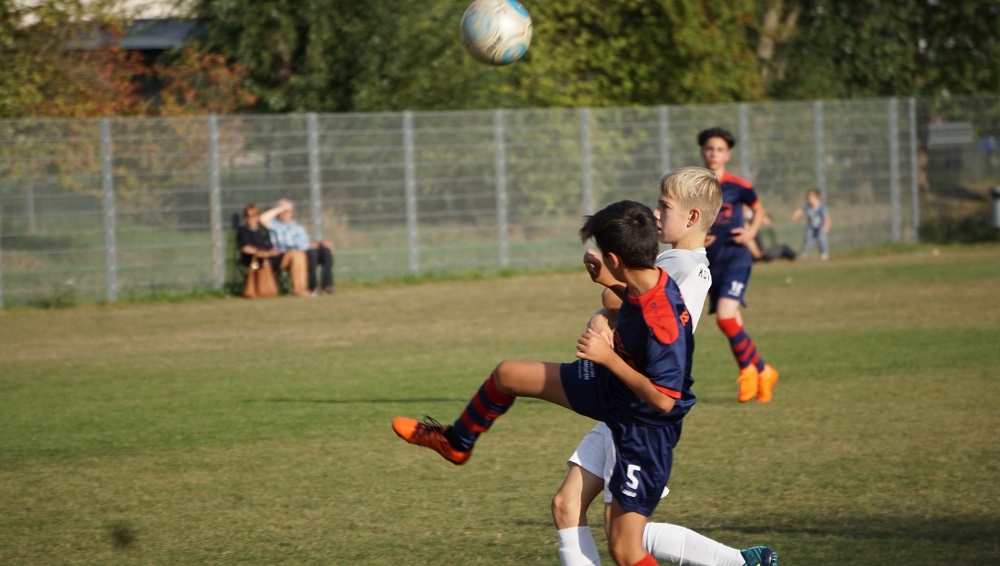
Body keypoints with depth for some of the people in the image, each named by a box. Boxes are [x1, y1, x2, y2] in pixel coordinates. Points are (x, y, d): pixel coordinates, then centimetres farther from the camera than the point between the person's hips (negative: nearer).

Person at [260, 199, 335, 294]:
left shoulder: (299, 227, 30)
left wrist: (320, 243, 3)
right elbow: (263, 219, -10)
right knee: (311, 253, -33)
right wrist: (280, 208, -1)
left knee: (326, 251, -20)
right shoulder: (275, 225, 11)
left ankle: (327, 285, -26)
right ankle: (312, 286, -26)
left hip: (305, 256, 6)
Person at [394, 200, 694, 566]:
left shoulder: (661, 321, -38)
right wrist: (610, 284, -5)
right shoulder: (648, 283, -12)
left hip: (645, 427, -9)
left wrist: (608, 357, -30)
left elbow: (662, 398, -35)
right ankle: (456, 443, 47)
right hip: (614, 387, 9)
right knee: (507, 375, 18)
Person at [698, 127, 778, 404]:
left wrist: (751, 232, -1)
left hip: (736, 257, -4)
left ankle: (747, 368, -1)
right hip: (710, 262, 4)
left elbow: (758, 209, 16)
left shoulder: (737, 186, -3)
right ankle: (763, 371, 22)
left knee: (725, 317, -21)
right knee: (733, 324, 5)